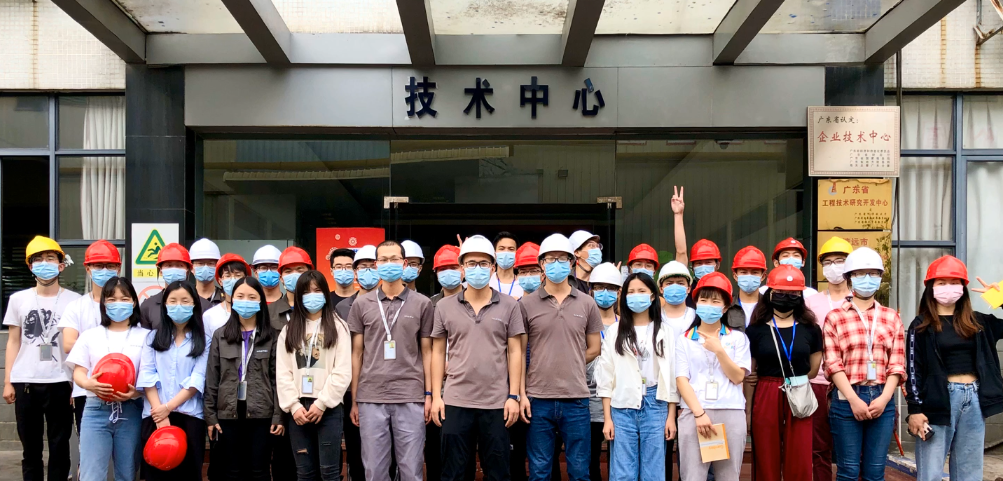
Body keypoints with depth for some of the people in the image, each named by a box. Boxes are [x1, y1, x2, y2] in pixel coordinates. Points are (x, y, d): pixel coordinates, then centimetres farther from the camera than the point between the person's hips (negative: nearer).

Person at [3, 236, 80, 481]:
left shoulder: (73, 300, 3)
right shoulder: (18, 299, 9)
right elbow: (13, 343, 11)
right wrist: (8, 382, 4)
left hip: (60, 383, -2)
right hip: (25, 382, 2)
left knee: (59, 446, 3)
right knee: (30, 447, 9)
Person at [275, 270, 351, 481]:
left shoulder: (337, 327, 4)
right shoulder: (289, 330, 13)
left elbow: (343, 372, -5)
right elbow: (282, 373, 5)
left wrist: (321, 403, -11)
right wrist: (293, 405, -6)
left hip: (328, 408, -3)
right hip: (298, 409, 3)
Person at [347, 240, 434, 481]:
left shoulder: (422, 303, 4)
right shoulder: (361, 304, 6)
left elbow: (426, 352, 7)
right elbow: (356, 353, 7)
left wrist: (429, 394, 1)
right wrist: (354, 399, 4)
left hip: (411, 398, -1)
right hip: (371, 398, 1)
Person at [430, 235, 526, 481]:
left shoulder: (509, 306, 1)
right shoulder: (444, 306, 4)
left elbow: (515, 352, 2)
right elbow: (438, 352, 7)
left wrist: (513, 396, -4)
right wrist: (436, 396, 1)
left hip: (496, 402, -1)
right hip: (455, 401, 1)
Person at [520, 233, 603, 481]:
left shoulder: (587, 304, 5)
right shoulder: (526, 304, 1)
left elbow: (594, 349, 12)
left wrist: (570, 366, 3)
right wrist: (521, 393, -5)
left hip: (576, 398, 1)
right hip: (538, 398, -1)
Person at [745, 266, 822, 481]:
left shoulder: (810, 329, 5)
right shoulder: (756, 329, 0)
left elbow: (814, 369, 12)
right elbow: (748, 372, 4)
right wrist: (772, 383, 3)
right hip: (766, 399, -1)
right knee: (766, 463, 6)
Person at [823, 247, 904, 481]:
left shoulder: (892, 317, 12)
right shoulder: (835, 317, 4)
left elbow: (897, 364, 6)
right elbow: (833, 364, -3)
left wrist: (883, 398, -7)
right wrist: (854, 399, -13)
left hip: (882, 399, 2)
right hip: (847, 399, -2)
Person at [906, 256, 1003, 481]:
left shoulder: (977, 321, 11)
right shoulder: (921, 326, -1)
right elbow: (913, 370, -4)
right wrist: (915, 409, -11)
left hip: (973, 399, 5)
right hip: (939, 399, -4)